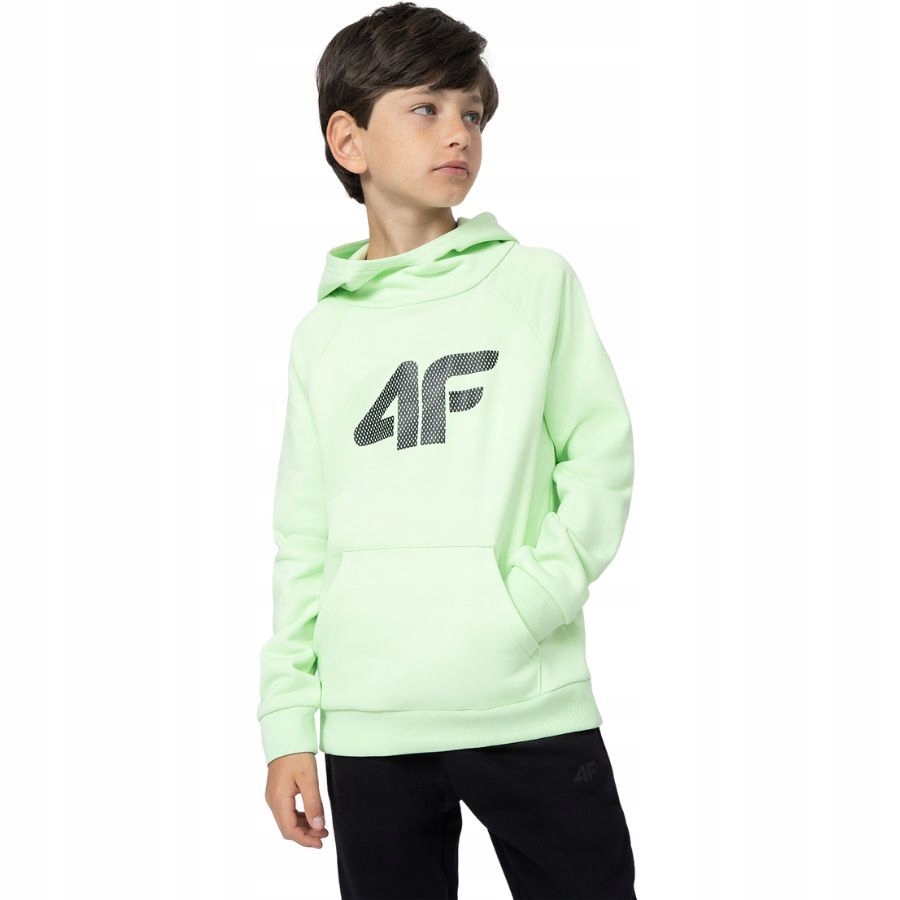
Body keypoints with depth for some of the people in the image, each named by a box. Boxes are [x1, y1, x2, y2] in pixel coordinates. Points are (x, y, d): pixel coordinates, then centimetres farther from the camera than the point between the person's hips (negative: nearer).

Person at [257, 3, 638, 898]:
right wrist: (287, 720, 7)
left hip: (529, 707, -1)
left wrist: (535, 597, -13)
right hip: (367, 724, 2)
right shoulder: (323, 332, 9)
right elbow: (303, 538, 11)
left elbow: (601, 456, 1)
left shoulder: (536, 280, 4)